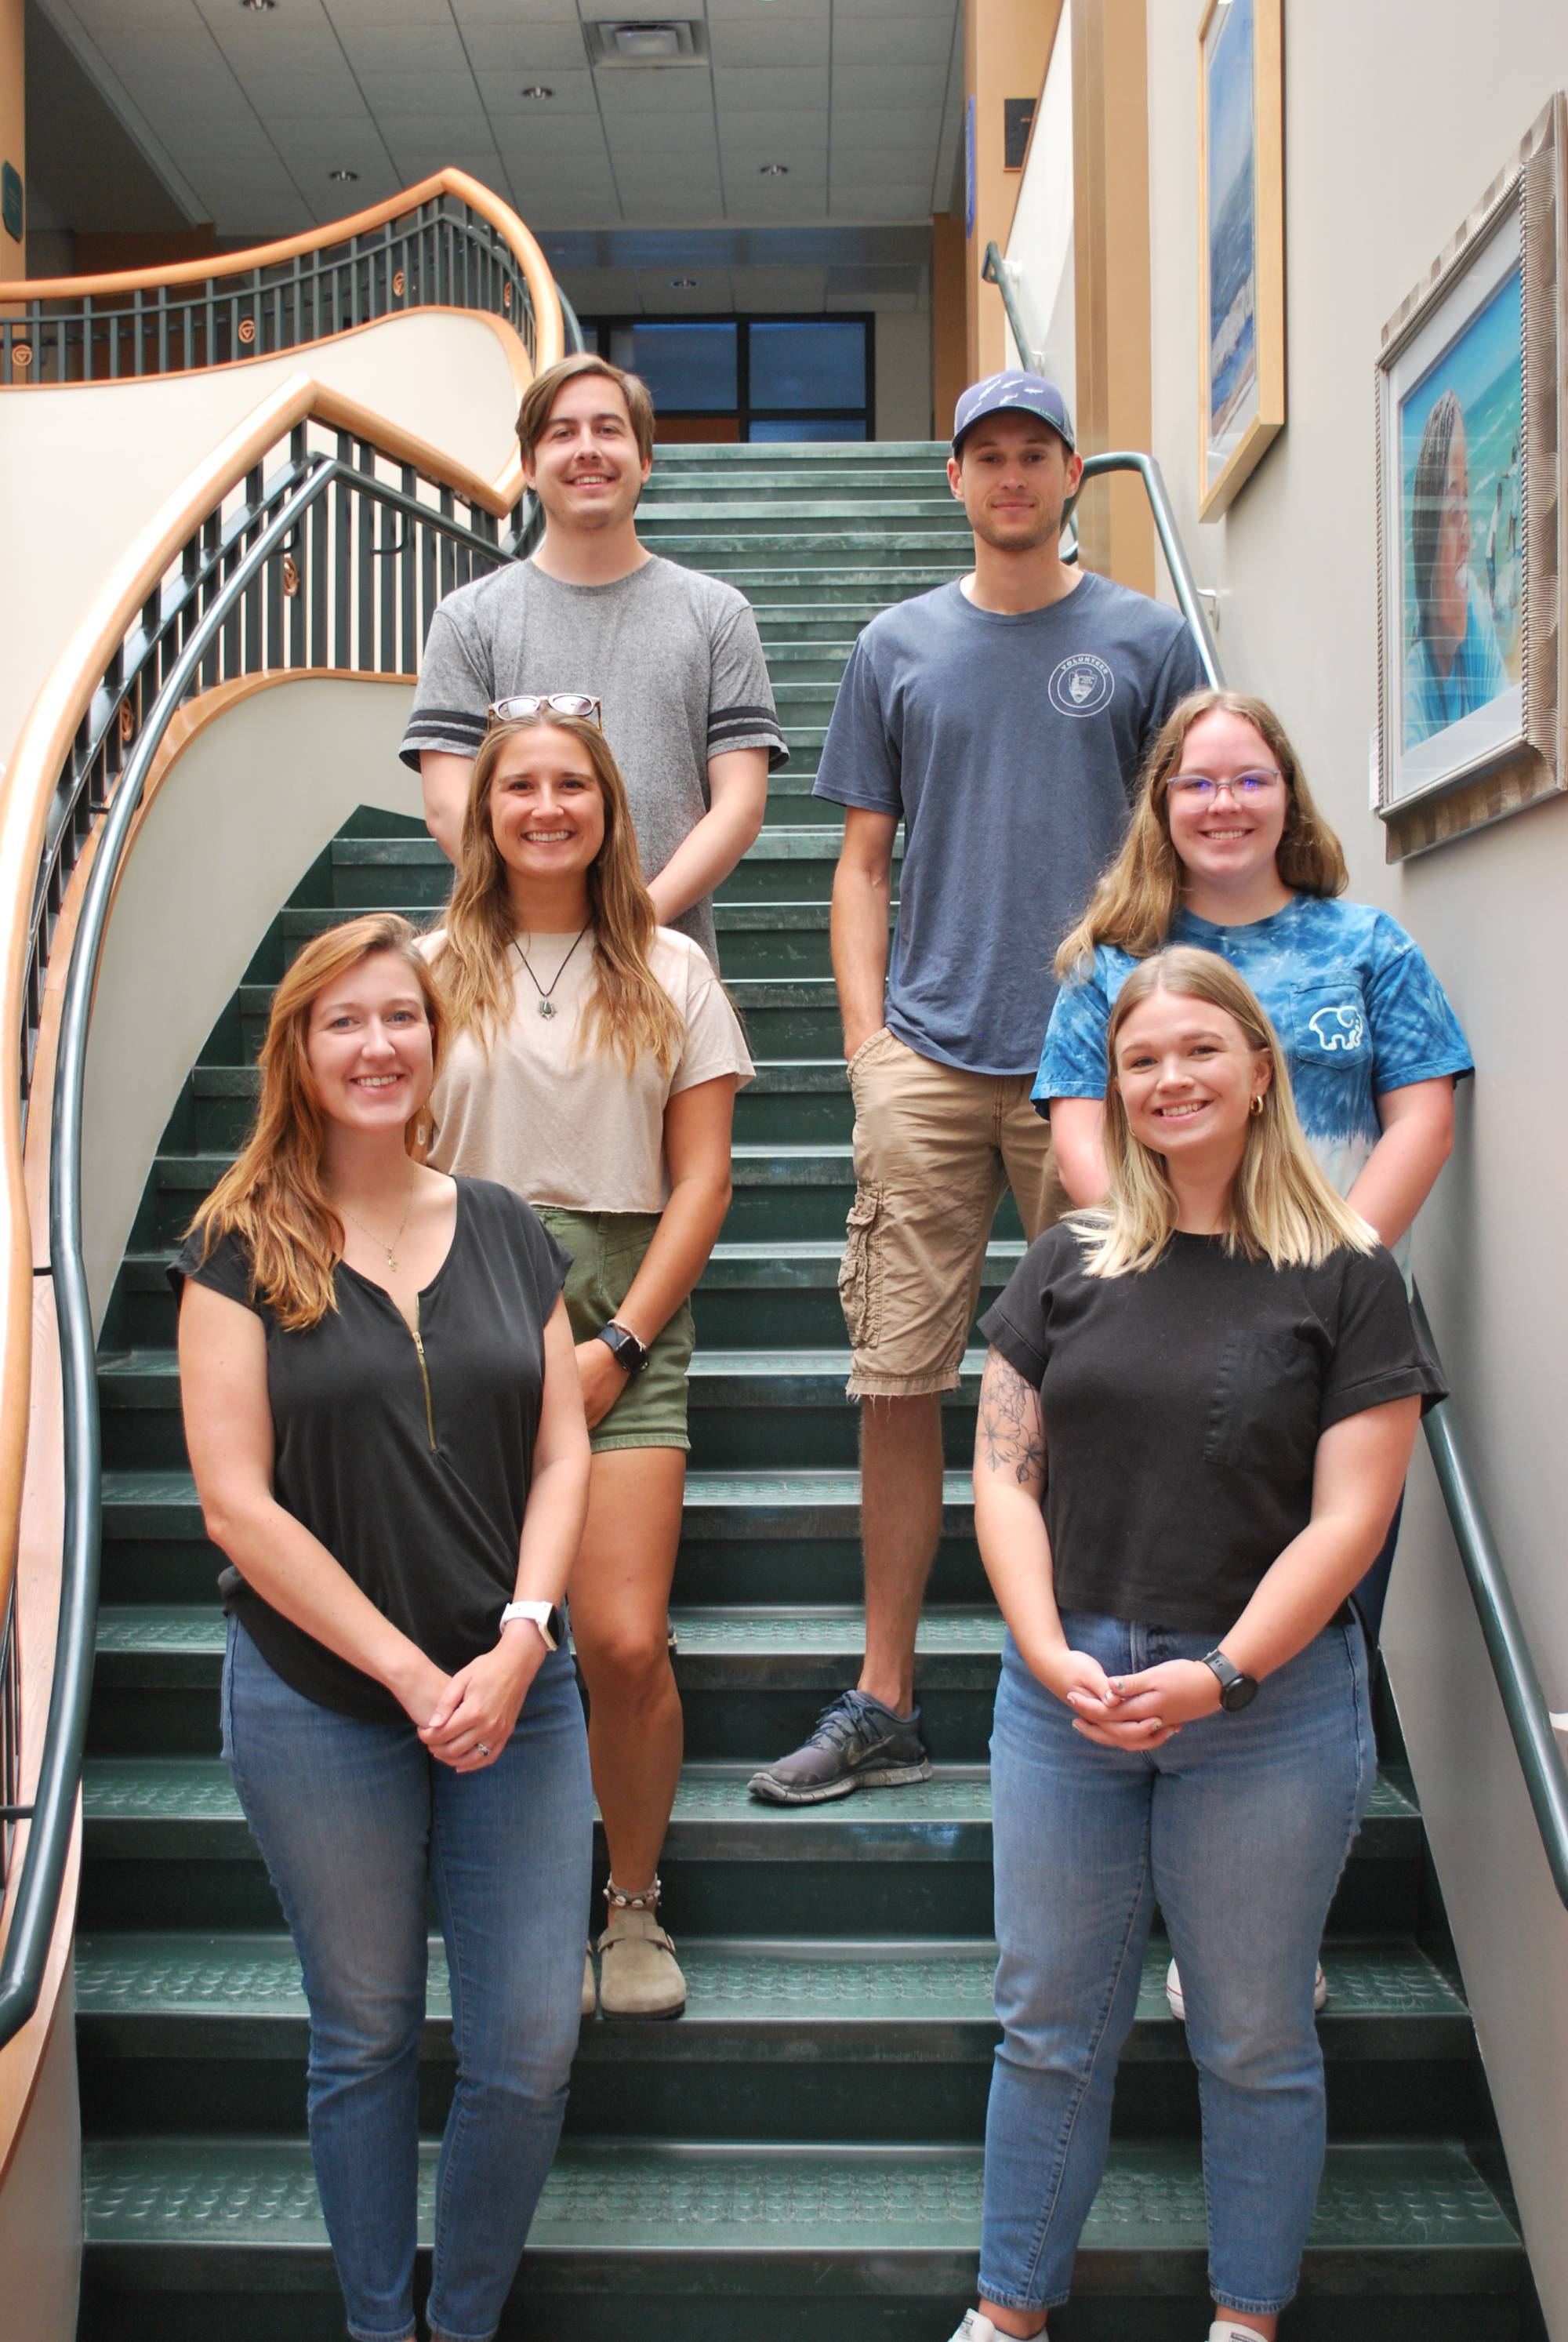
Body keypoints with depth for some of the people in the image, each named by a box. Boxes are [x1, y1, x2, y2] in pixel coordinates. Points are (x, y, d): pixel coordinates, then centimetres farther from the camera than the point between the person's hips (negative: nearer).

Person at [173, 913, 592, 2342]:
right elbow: (237, 1502, -9)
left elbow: (563, 1454, 4)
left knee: (533, 2049, 5)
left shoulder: (507, 1233, 6)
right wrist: (412, 1675, -13)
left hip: (513, 1695, 3)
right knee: (366, 2038, 12)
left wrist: (518, 1645, -11)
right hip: (320, 1703, -3)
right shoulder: (243, 1248, -4)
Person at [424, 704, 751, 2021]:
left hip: (623, 1319, -1)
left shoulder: (669, 972, 9)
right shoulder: (434, 970, 11)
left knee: (625, 1642, -10)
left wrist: (618, 1344, -5)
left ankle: (637, 1908, 13)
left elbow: (703, 1180, 4)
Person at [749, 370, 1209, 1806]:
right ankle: (886, 1704, 10)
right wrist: (866, 1038, 3)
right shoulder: (897, 648, 14)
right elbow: (864, 859, 14)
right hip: (928, 1058, 1)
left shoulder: (1146, 641, 10)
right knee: (897, 1379, 0)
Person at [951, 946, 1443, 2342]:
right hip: (1063, 1689, 3)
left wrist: (1218, 1674, -16)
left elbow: (1350, 1514, -8)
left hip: (1268, 1702, -2)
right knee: (1050, 2026, 12)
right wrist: (1050, 1650, -9)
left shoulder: (1345, 1277, -3)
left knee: (1256, 2040, 12)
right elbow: (1004, 1474, 4)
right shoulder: (1070, 1265, 6)